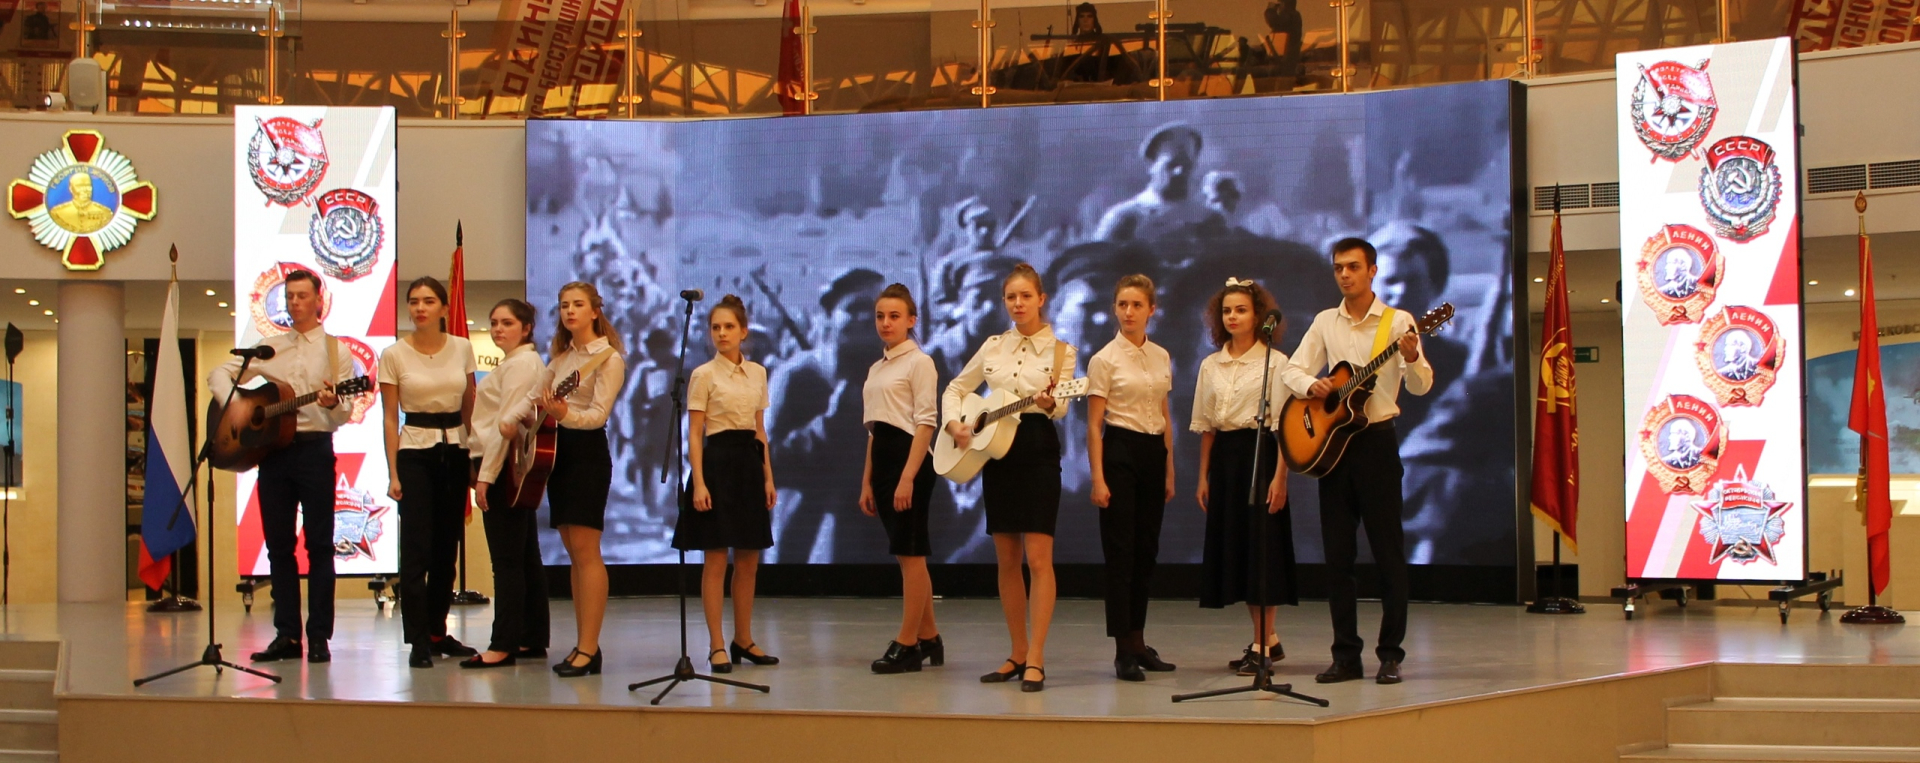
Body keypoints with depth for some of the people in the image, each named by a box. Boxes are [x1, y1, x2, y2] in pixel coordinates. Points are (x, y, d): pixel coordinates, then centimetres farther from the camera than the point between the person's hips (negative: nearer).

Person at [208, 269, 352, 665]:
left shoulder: (336, 350, 4)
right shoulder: (269, 347, 14)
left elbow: (345, 415, -1)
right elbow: (219, 374, 12)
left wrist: (333, 404, -24)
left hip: (315, 449, -4)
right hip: (272, 450, 4)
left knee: (319, 543, -3)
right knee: (278, 543, 4)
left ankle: (319, 636, 0)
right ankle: (287, 635, 9)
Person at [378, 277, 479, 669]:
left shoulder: (462, 349, 5)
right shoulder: (394, 355, -3)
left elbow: (470, 407, 11)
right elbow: (390, 418, -2)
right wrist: (392, 473, -7)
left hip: (456, 452, 3)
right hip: (415, 454, -3)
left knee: (447, 546, 7)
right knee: (416, 549, -8)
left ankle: (437, 631, 18)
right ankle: (418, 641, -5)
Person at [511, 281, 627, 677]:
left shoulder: (608, 358, -8)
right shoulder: (562, 356, 14)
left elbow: (598, 413, -18)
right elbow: (533, 397, 24)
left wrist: (566, 414, -35)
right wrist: (509, 420, 9)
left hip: (588, 452, -8)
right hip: (556, 449, 8)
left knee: (585, 551, -10)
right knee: (574, 554, 8)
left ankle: (589, 648, -10)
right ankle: (582, 645, 11)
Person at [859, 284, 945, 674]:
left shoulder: (919, 363, -6)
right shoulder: (876, 369, 17)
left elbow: (925, 423, -13)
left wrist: (907, 478, -19)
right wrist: (867, 481, 15)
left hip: (910, 456, -8)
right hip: (882, 459, 8)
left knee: (909, 553, -5)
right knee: (910, 554, 11)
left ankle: (907, 645, -2)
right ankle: (928, 638, 17)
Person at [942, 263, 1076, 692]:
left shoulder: (1060, 349, 1)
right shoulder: (993, 347, 11)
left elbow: (1061, 406, -13)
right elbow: (956, 389, 18)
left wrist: (1050, 403, -36)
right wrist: (954, 423, 0)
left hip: (1039, 451, -4)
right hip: (997, 449, 4)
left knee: (1038, 557, -11)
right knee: (1007, 560, 7)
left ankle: (1036, 659, -11)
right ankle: (1018, 654, 15)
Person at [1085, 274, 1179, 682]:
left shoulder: (1161, 357, 11)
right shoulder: (1104, 359, -5)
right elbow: (1094, 424, -7)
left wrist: (1169, 470, 13)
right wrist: (1098, 478, -13)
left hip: (1154, 452, 5)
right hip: (1120, 452, -5)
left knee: (1146, 548, 8)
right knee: (1120, 549, -6)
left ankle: (1138, 641, 16)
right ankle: (1123, 651, -5)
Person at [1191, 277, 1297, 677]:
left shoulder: (1275, 362, -5)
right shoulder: (1210, 366, 11)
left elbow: (1284, 424, -9)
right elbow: (1206, 426, 13)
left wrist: (1279, 477, -15)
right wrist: (1203, 476, 9)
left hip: (1260, 454, -6)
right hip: (1224, 459, 6)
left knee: (1261, 545, -6)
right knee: (1233, 546, 7)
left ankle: (1261, 645, 1)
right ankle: (1267, 638, 19)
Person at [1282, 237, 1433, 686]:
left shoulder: (1397, 321, -2)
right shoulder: (1325, 322, 11)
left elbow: (1421, 387, -8)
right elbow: (1293, 370, 8)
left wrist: (1410, 358, -29)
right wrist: (1311, 384, -14)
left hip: (1377, 440, -4)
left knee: (1388, 550, -2)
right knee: (1337, 552, 4)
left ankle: (1391, 654, 3)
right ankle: (1346, 655, 9)